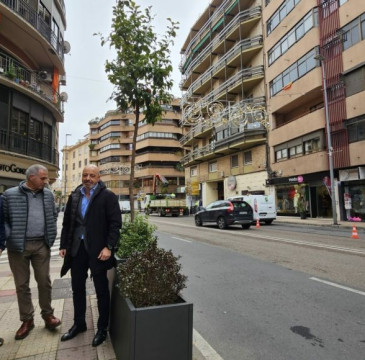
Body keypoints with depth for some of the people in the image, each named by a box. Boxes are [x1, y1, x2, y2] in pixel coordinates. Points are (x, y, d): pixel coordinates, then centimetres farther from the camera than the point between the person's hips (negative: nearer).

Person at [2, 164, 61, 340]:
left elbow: (53, 216, 14)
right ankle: (27, 320, 26)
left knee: (44, 281, 8)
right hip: (18, 246, -2)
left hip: (41, 245, 2)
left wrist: (51, 236, 6)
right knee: (22, 284, 10)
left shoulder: (48, 194, 4)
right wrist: (10, 238, -10)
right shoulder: (10, 195, -7)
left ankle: (47, 315, 25)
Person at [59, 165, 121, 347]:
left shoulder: (108, 196, -8)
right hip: (76, 248, 5)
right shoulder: (74, 196, 8)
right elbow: (67, 223, 12)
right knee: (77, 288, 18)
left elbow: (115, 223, -12)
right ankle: (79, 323, 39)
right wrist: (64, 245, 6)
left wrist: (108, 247, -18)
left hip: (97, 250, -5)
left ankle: (102, 328, 26)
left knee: (101, 290, 8)